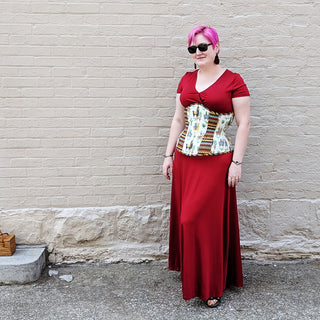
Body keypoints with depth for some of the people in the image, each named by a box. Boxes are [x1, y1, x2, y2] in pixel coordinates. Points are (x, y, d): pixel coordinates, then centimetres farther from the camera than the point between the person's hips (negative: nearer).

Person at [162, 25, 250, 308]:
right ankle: (189, 272, 31)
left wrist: (237, 162, -11)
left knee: (208, 220, -1)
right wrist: (169, 155, 10)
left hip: (216, 160, -5)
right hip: (184, 158, 5)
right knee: (185, 218, 11)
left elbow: (243, 123, -6)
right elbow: (178, 119, 14)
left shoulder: (233, 81, -5)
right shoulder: (186, 80, 11)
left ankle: (211, 285, 16)